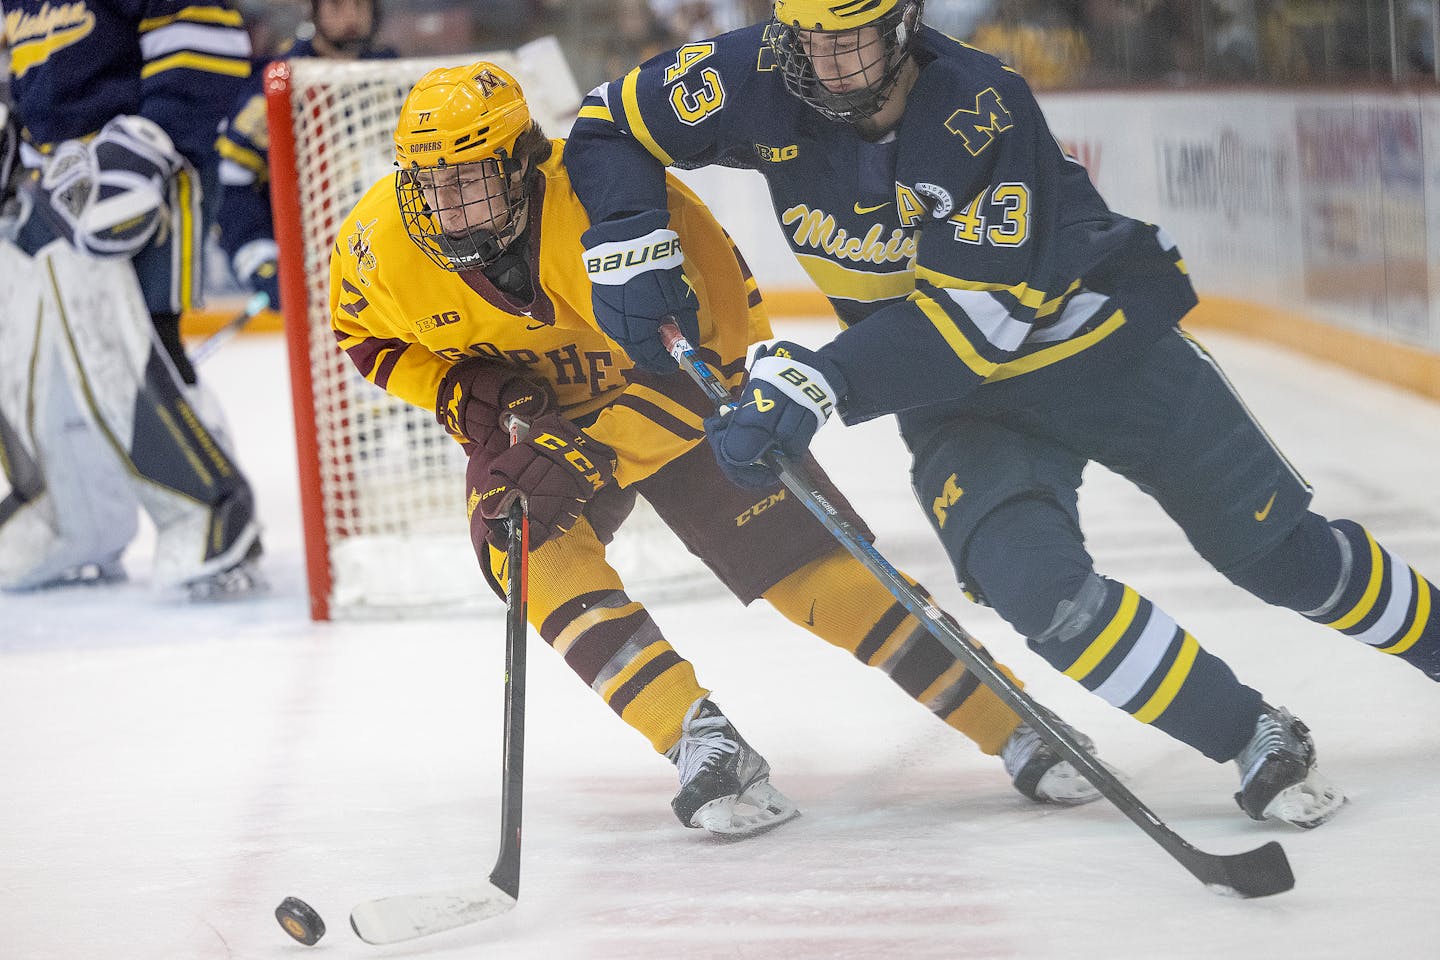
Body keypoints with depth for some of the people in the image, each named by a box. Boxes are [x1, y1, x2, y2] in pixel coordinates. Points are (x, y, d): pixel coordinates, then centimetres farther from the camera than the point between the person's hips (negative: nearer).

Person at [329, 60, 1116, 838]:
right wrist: (457, 391, -16)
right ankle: (699, 739, -29)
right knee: (523, 542, -27)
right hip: (539, 414, 3)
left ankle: (1012, 728, -2)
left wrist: (576, 462, -42)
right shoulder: (381, 244, -21)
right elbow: (366, 336, 1)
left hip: (689, 394, -3)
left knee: (809, 563, -11)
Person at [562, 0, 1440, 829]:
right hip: (959, 395, 3)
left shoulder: (983, 107, -28)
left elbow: (980, 310, -33)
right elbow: (610, 126, -1)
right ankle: (1261, 746, -10)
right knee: (1036, 585, -23)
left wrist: (820, 383, -40)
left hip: (1100, 343, -3)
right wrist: (632, 244, -17)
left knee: (1280, 550, 1)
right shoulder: (763, 87, -15)